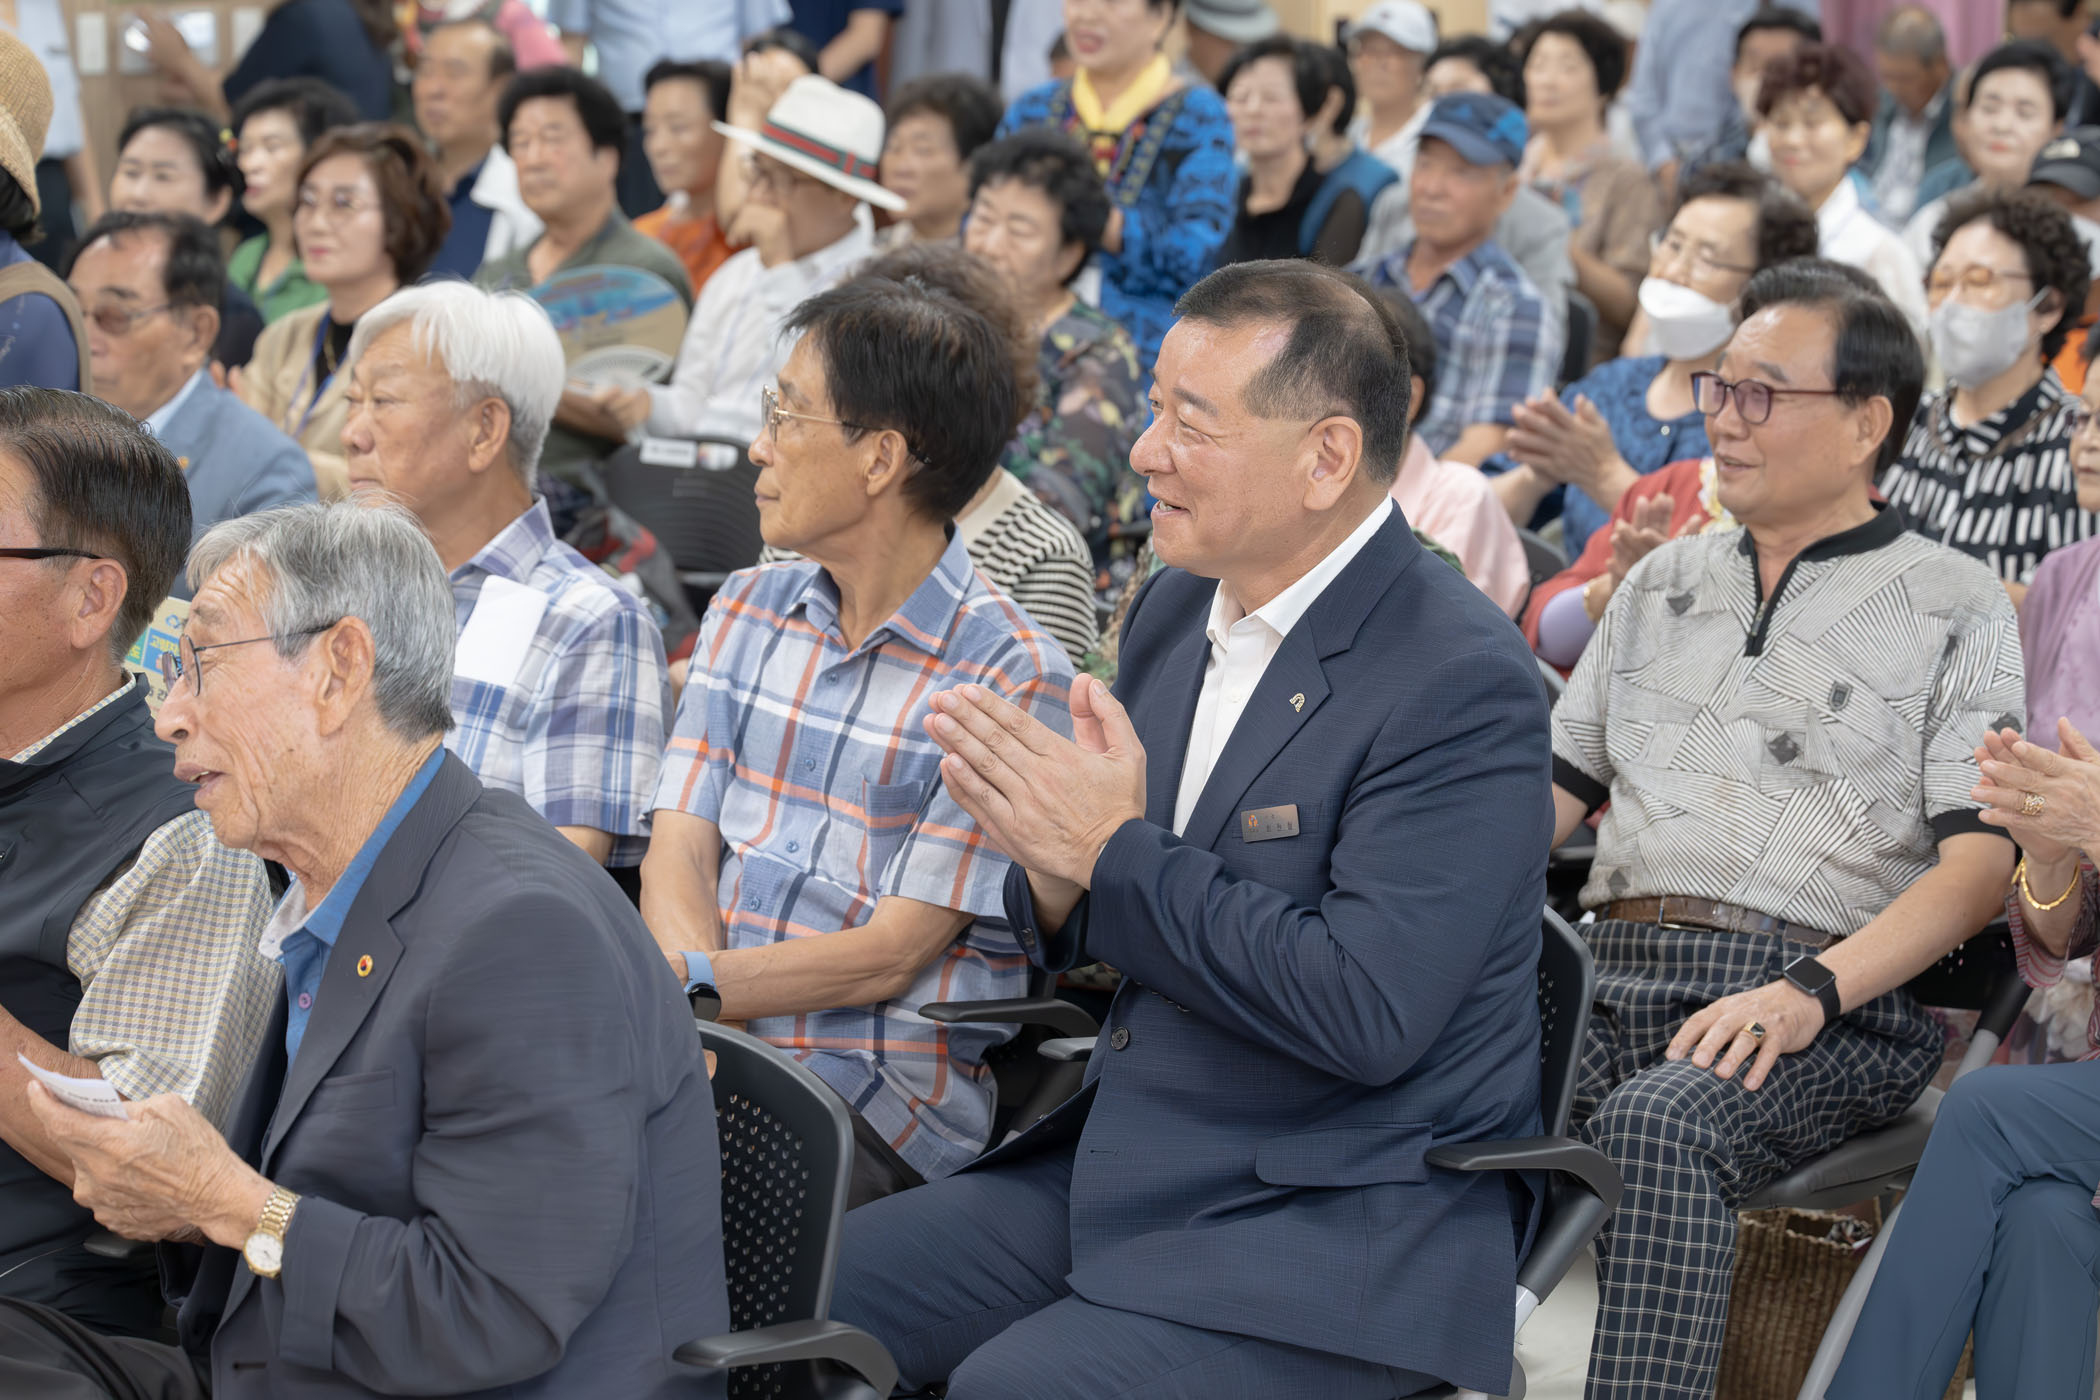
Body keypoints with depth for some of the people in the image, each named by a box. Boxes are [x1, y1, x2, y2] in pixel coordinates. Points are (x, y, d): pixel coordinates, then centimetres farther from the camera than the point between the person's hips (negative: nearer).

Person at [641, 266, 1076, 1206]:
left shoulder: (1011, 678, -6)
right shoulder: (748, 612, 15)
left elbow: (889, 954, -9)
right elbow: (678, 852, 7)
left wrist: (688, 984, -16)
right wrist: (706, 1021, -13)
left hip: (883, 1102, -6)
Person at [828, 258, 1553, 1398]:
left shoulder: (1460, 682, -17)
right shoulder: (1176, 607, 8)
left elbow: (1365, 1013, -25)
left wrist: (1113, 850, -19)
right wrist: (1054, 869, -10)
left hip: (1344, 1233, -8)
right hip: (1126, 1173, 8)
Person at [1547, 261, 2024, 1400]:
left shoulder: (1953, 608, 7)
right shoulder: (1661, 585, 24)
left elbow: (1979, 862, -4)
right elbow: (1553, 791, 23)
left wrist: (1811, 990, -20)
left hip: (1834, 1011, -4)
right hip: (1619, 967, 5)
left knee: (1658, 1124, -37)